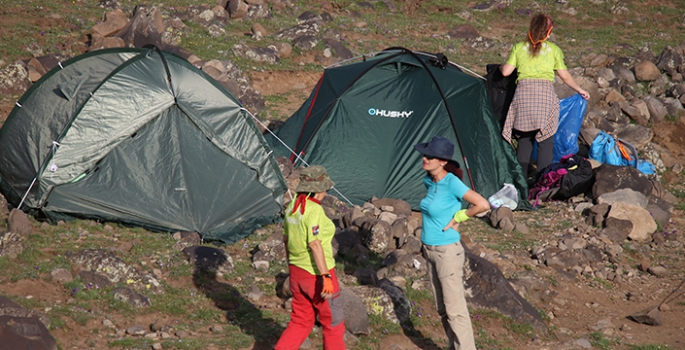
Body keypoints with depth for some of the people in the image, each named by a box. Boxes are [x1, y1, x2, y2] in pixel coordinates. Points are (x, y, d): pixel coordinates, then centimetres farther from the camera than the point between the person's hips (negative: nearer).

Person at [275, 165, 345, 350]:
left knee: (300, 322, 15)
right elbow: (315, 245, -25)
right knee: (333, 321, 10)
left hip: (298, 272, 8)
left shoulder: (292, 207, 5)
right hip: (317, 273, -8)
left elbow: (286, 240, 13)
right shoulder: (314, 210, -21)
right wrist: (326, 277, -25)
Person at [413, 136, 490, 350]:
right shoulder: (429, 181, 2)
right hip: (430, 251, 9)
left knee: (455, 310, -3)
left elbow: (483, 205, -26)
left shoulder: (451, 182, -21)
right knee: (442, 308, 16)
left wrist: (457, 217, -16)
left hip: (447, 252, -9)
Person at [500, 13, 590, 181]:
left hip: (523, 93, 2)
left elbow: (506, 71, 8)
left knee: (524, 139, 11)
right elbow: (565, 76, 12)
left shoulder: (518, 47, 13)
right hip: (545, 94, -2)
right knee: (546, 141, 1)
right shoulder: (554, 49, 12)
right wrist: (580, 90, 26)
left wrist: (500, 66, 31)